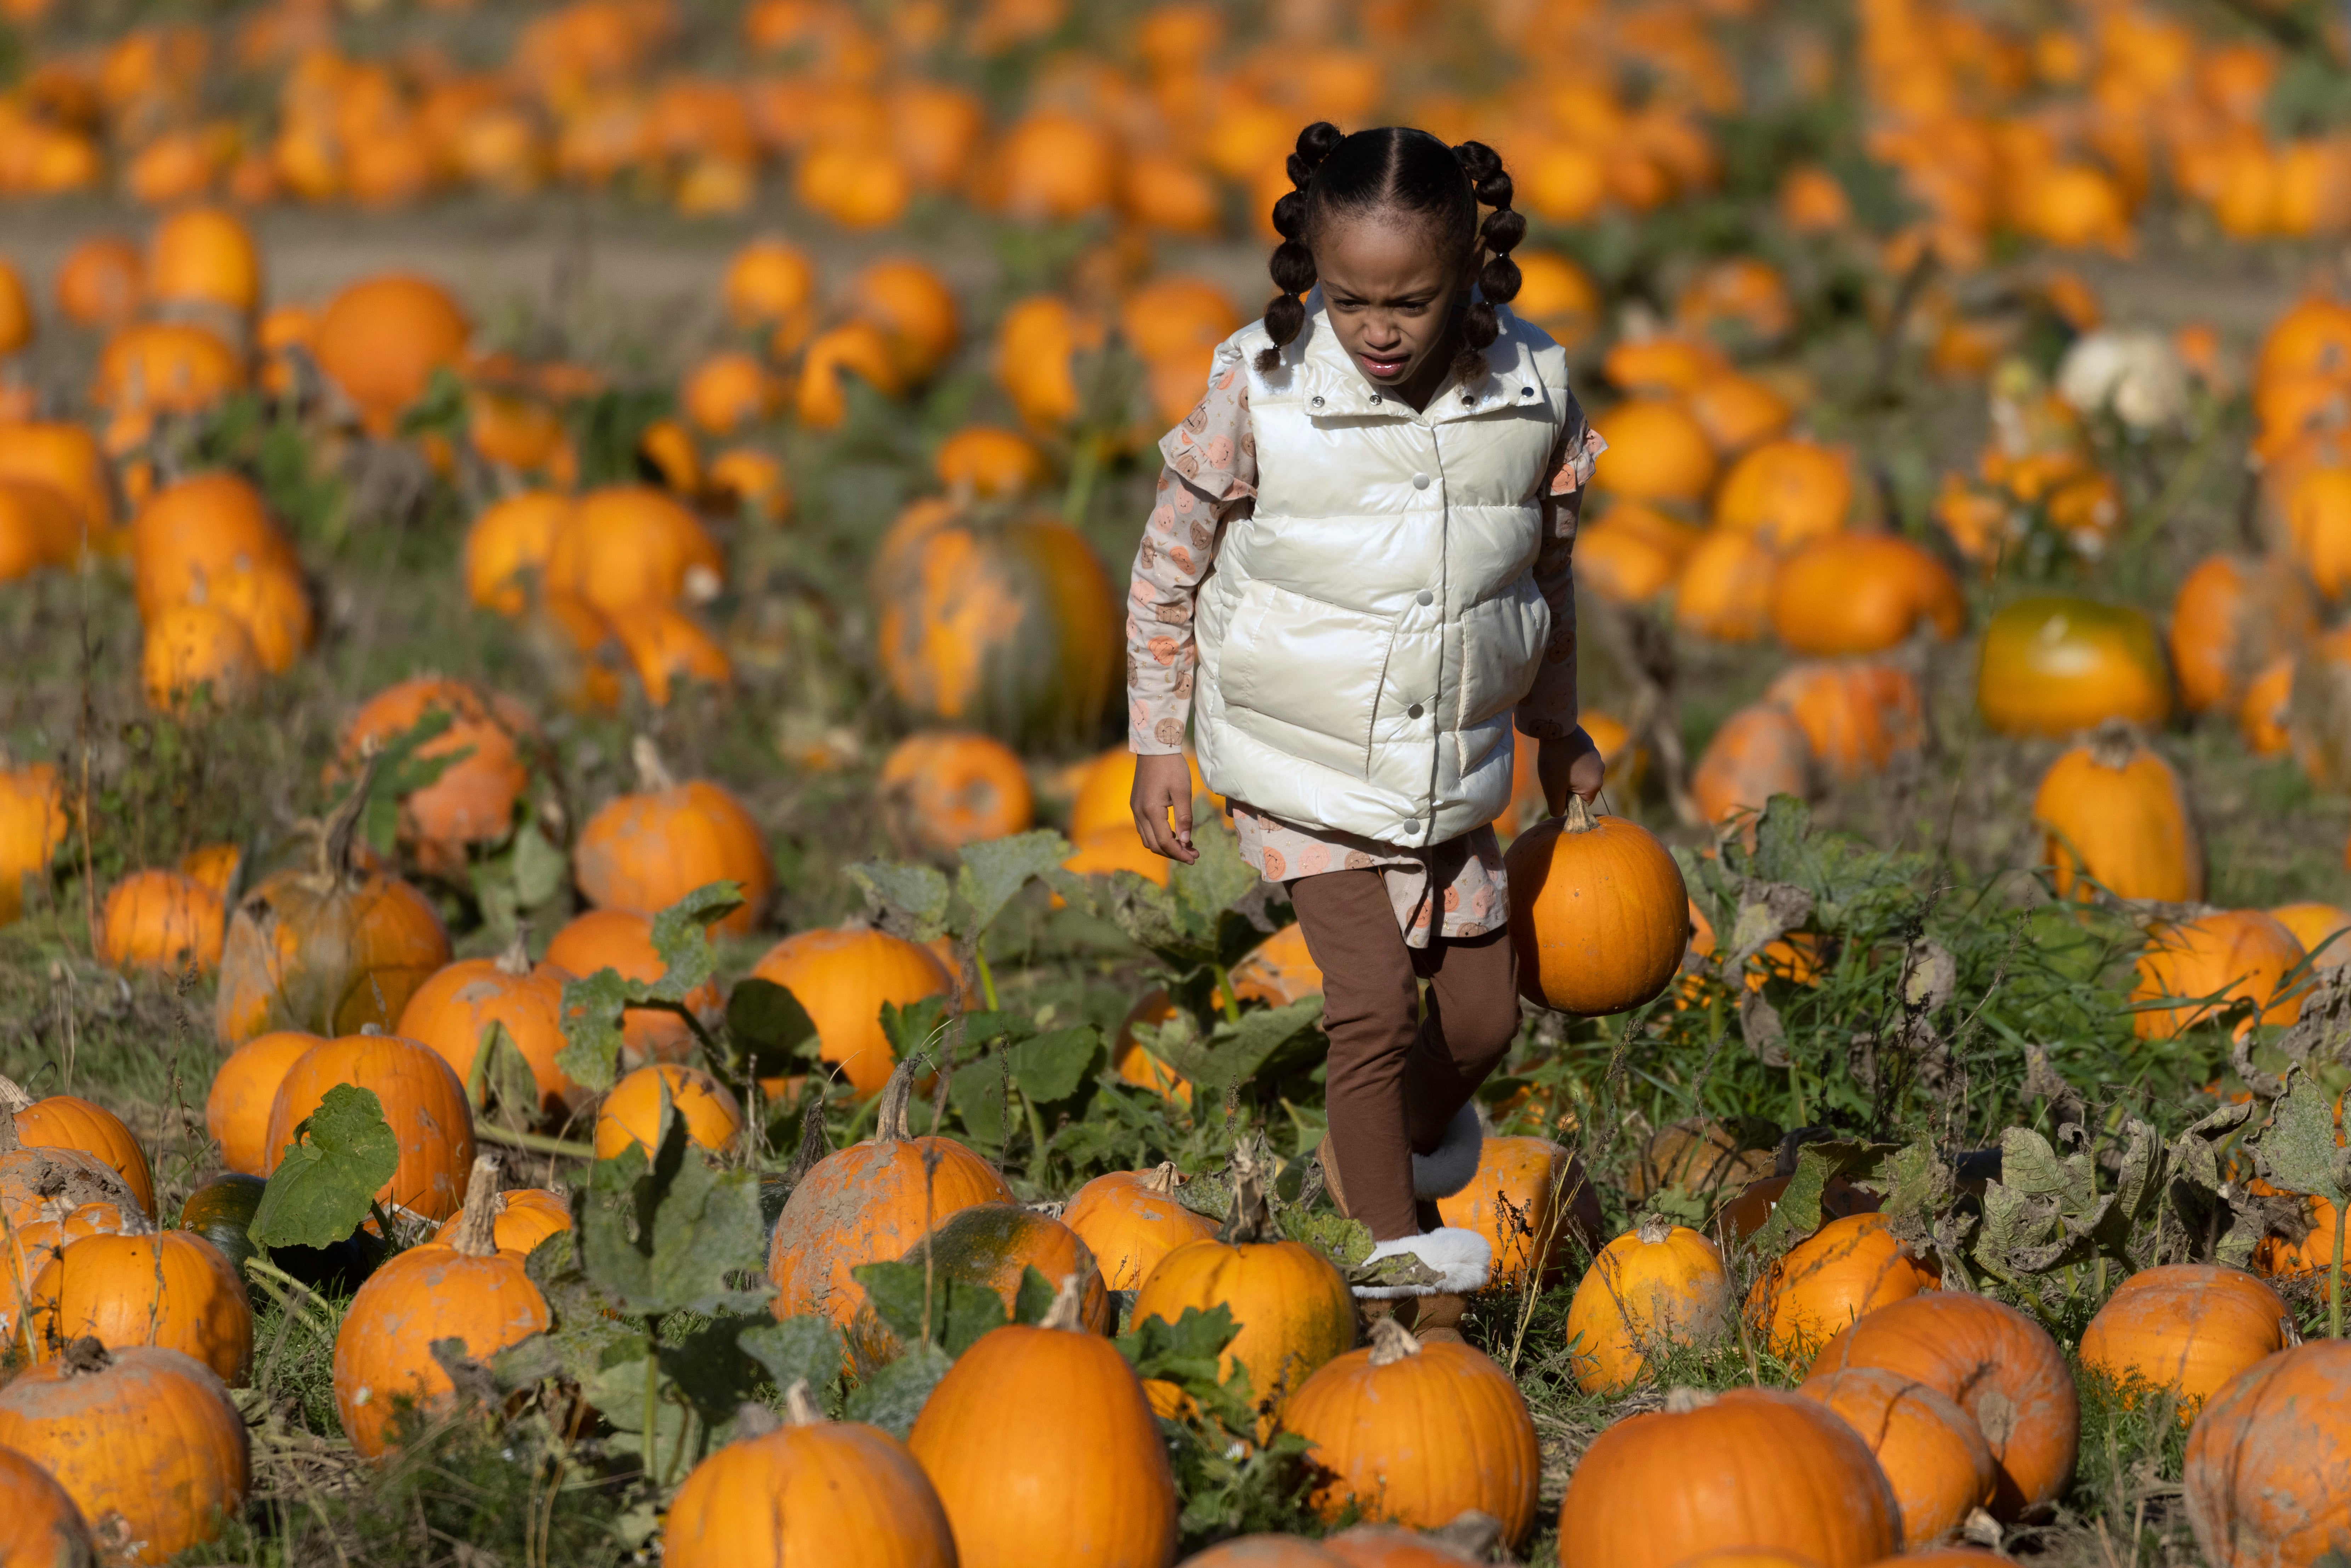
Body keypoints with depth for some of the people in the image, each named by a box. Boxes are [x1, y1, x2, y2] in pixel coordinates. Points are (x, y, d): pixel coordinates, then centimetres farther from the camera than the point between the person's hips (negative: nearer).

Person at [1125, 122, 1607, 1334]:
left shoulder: (1532, 391, -8)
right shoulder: (1259, 390, -17)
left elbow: (1547, 568, 10)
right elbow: (1172, 562, -3)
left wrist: (1556, 725, 21)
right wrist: (1157, 740, 0)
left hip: (1451, 772, 4)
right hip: (1301, 767, -4)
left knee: (1483, 1016, 11)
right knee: (1374, 994, -15)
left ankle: (1392, 1148, 40)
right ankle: (1390, 1243, -4)